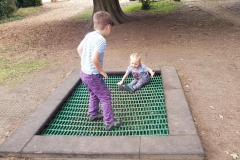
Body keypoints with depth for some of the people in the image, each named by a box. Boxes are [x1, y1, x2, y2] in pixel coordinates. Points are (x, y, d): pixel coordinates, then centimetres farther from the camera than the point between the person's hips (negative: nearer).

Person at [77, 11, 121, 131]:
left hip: (83, 72, 9)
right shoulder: (101, 40, -23)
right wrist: (101, 71, -16)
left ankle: (93, 114, 44)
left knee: (94, 94, 28)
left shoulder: (89, 35, 3)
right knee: (106, 97, 5)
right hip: (93, 75, -9)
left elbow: (79, 49, 15)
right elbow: (94, 59, -31)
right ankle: (109, 123, 13)